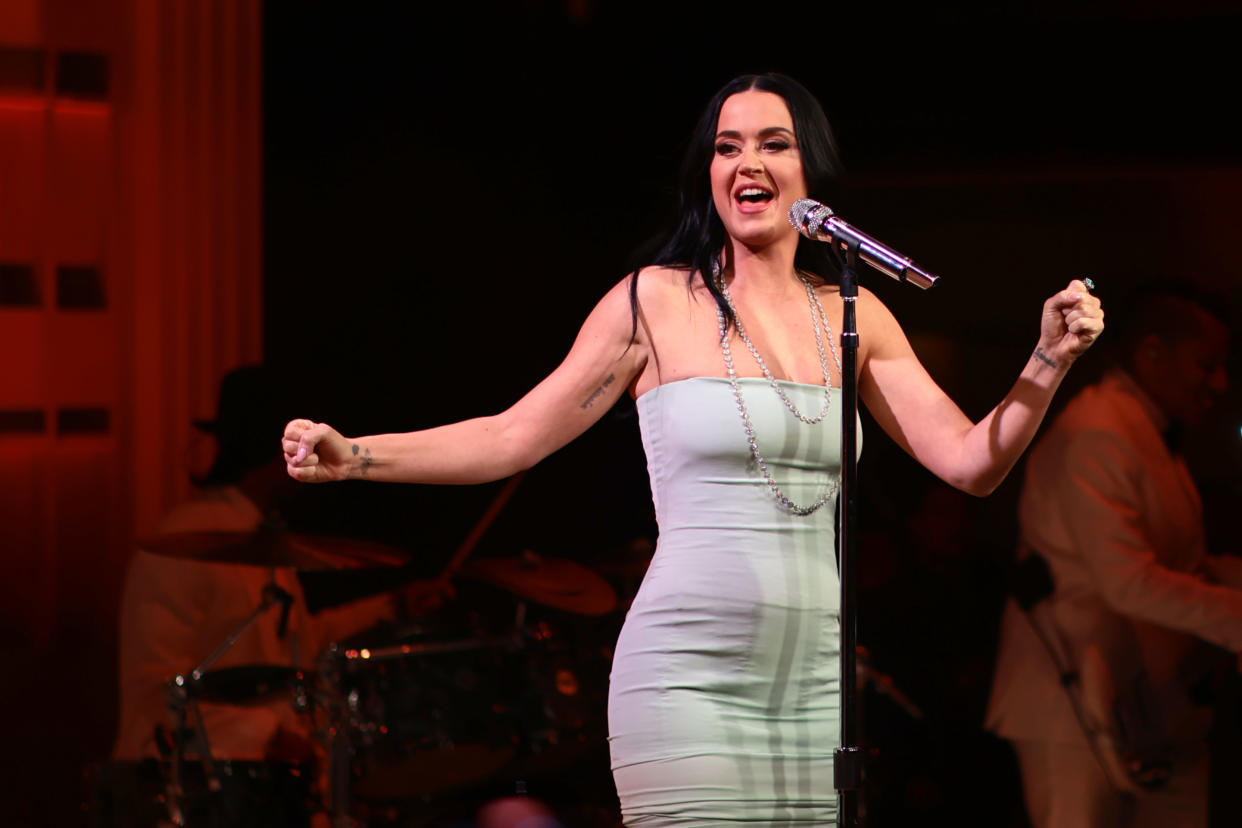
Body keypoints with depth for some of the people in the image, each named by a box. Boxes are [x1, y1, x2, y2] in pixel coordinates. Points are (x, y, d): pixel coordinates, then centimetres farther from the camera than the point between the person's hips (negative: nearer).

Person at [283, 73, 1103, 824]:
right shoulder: (658, 300, 1)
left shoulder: (851, 316, 11)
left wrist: (1049, 362, -7)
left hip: (814, 681, 4)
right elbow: (513, 436, 3)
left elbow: (970, 461, 8)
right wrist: (354, 454, -6)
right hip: (688, 674, -4)